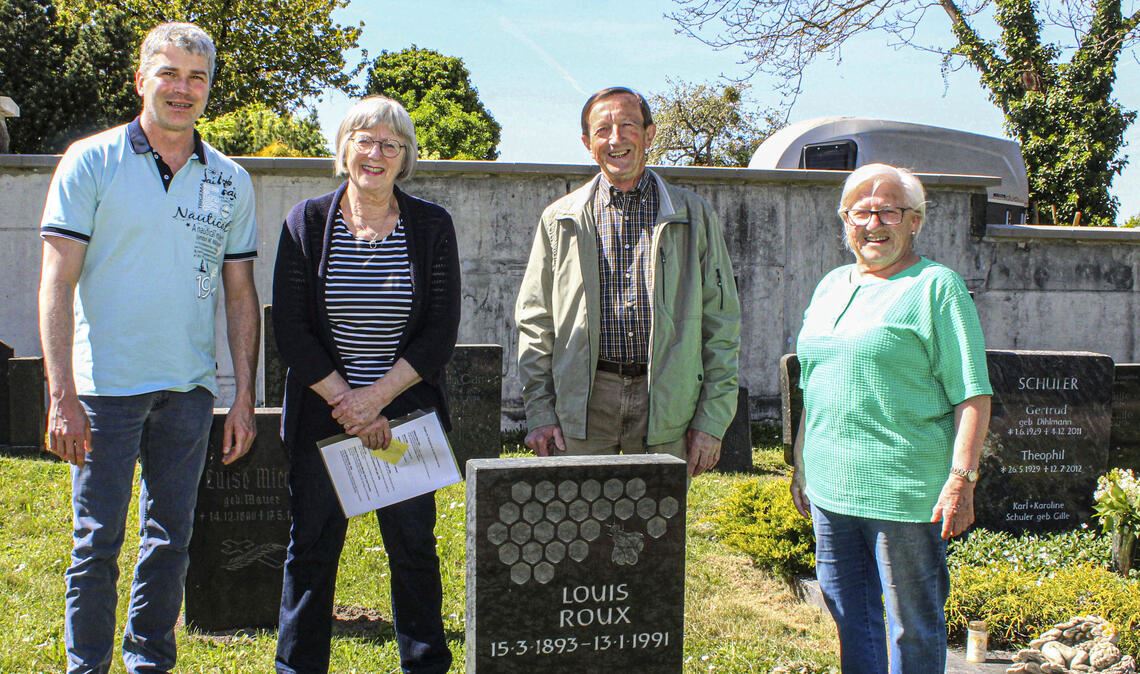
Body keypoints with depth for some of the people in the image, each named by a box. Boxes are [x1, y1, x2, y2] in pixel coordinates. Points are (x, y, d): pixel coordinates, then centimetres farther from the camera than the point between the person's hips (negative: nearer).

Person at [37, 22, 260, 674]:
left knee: (171, 538, 12)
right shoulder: (91, 162, -2)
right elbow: (57, 282, -6)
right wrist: (62, 395, -13)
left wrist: (245, 398, 5)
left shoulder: (231, 180, 8)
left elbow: (241, 295, 11)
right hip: (107, 383, -3)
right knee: (98, 539, 3)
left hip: (190, 387, 3)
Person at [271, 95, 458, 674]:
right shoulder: (308, 221, 0)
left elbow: (441, 333, -3)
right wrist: (345, 401, -10)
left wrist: (376, 398, -12)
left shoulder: (432, 226, 0)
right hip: (321, 414, 0)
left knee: (414, 545, 6)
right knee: (312, 545, 6)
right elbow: (290, 329, -3)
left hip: (406, 412, 0)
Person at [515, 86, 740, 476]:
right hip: (581, 404, 0)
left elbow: (721, 324, 6)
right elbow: (534, 323, 10)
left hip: (667, 407, 0)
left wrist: (712, 420, 0)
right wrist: (539, 413, 1)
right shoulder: (560, 220, 10)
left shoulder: (694, 216, 8)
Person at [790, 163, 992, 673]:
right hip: (830, 487, 7)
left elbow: (972, 394, -10)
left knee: (913, 625, 5)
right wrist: (801, 465, 20)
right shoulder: (831, 286, 15)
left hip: (905, 492, -6)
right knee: (848, 615, 15)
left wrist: (961, 479, -17)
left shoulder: (936, 287, -5)